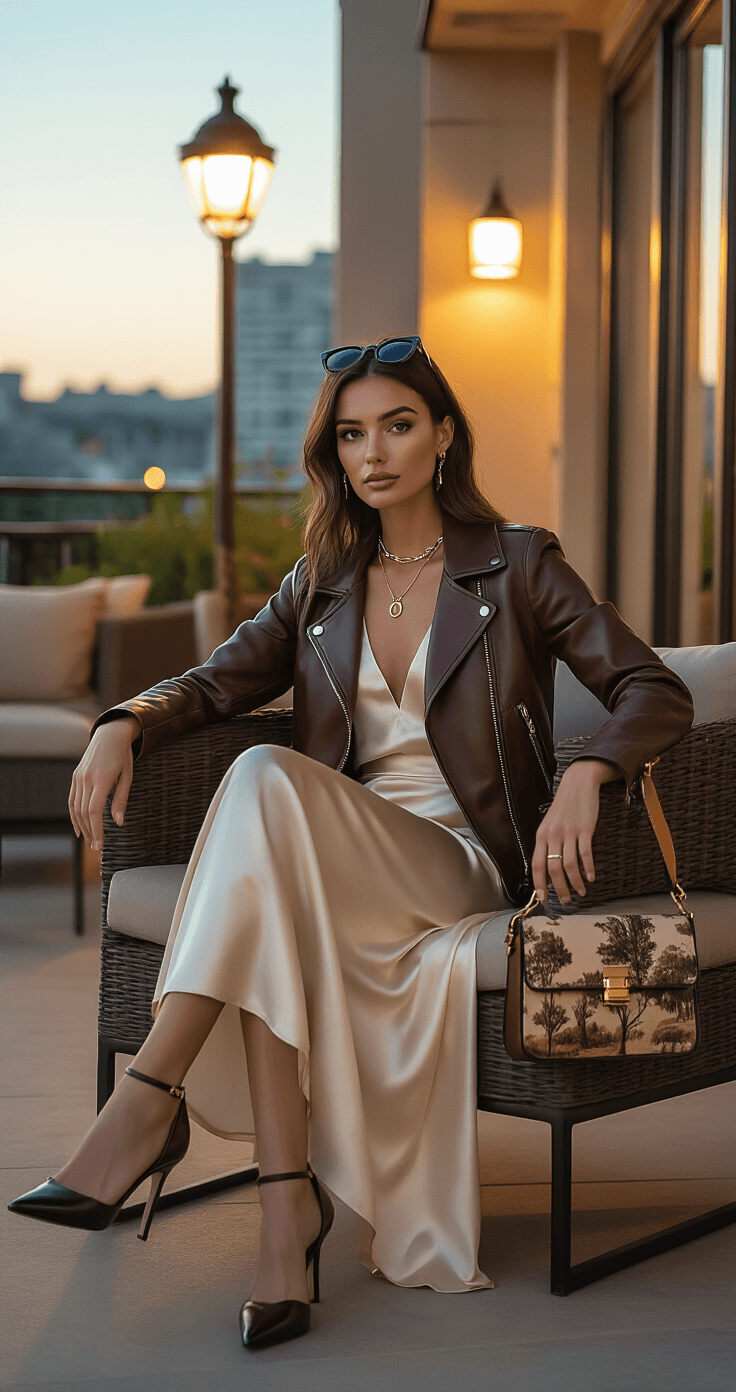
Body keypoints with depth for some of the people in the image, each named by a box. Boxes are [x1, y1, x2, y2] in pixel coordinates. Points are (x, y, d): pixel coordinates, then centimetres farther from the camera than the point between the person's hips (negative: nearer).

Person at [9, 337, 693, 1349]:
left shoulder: (518, 565, 4)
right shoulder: (320, 589, 17)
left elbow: (658, 695, -1)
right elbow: (212, 685, 12)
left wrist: (584, 777, -22)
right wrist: (121, 726, -11)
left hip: (466, 868, -4)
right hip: (332, 869, 4)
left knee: (266, 779, -32)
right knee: (270, 930, -35)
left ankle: (147, 1104, -36)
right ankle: (288, 1213, -34)